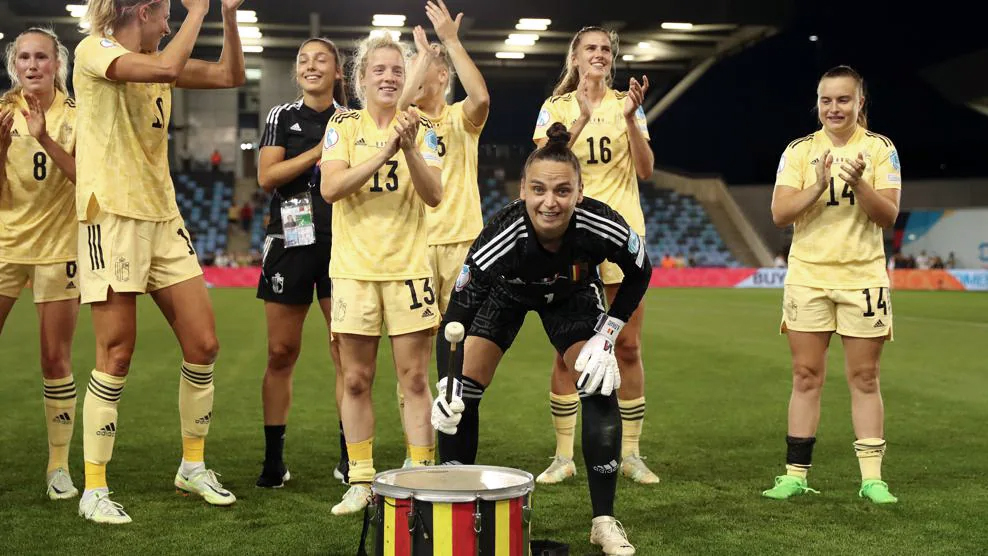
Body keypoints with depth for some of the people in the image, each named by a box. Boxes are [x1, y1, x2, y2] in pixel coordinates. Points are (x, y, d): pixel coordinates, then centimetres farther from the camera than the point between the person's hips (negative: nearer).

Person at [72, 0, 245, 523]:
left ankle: (193, 466, 20)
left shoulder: (154, 58, 15)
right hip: (113, 217, -7)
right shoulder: (94, 50, -8)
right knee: (116, 357, -5)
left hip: (163, 217, 7)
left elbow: (230, 75, 15)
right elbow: (165, 69, -26)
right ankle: (93, 490, 6)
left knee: (203, 344, 4)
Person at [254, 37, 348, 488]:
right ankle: (273, 461, 12)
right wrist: (319, 151, -11)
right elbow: (267, 177, -5)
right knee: (281, 353, 3)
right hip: (291, 243, 0)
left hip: (342, 243, 0)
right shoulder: (282, 117, 7)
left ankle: (350, 459, 7)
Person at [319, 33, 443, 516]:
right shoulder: (343, 125, 3)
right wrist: (384, 151, -20)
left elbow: (434, 195, -5)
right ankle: (361, 483, 14)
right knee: (356, 380, 4)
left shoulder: (421, 128, 5)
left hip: (408, 265, 0)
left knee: (414, 379, 1)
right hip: (353, 267, 0)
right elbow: (330, 187, -12)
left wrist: (410, 150, -20)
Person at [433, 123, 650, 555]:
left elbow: (639, 273, -13)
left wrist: (608, 334, -20)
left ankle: (605, 521, 2)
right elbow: (457, 315, -30)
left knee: (601, 393, -12)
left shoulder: (600, 225, -37)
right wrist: (446, 385, -42)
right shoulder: (502, 237, -40)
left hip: (572, 296, 1)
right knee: (461, 395, -11)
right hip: (504, 292, -1)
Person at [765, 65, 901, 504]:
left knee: (864, 377, 3)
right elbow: (779, 214, -6)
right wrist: (819, 185, -20)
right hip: (807, 277, 1)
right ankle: (795, 475, 9)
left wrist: (858, 183, -22)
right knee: (806, 376, 3)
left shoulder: (880, 148, 1)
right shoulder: (799, 151, 3)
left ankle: (872, 478, 9)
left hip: (863, 278, -1)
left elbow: (888, 215, -6)